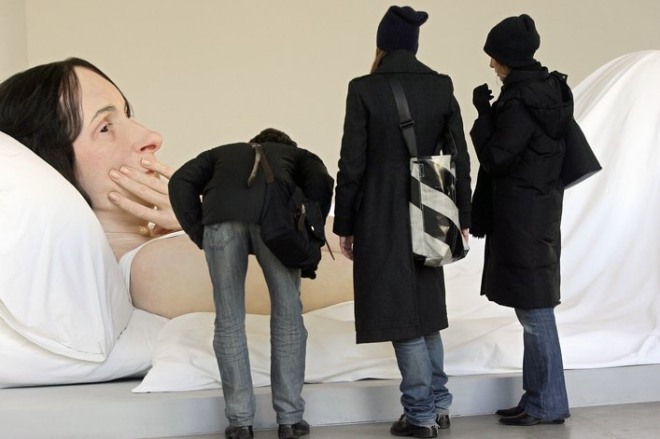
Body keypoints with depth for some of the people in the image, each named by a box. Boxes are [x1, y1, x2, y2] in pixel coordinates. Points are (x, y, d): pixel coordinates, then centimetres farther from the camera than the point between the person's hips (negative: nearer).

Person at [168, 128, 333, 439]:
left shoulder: (221, 153, 41)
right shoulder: (297, 155, 37)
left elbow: (181, 182, 20)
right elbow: (321, 182, 12)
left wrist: (199, 235, 19)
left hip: (221, 215, 1)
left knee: (229, 321, 11)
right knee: (287, 316, 12)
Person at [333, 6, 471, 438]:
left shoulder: (364, 89, -10)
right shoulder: (442, 86, 1)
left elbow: (352, 164, -9)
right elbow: (460, 158, 3)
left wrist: (344, 225, -1)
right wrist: (462, 219, 11)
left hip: (380, 216, -5)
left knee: (398, 310, 3)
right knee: (422, 307, 19)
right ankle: (439, 402, 25)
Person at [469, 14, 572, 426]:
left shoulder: (519, 101, -18)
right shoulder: (549, 89, 11)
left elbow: (496, 158, -14)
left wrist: (483, 113, -7)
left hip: (521, 214, -10)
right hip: (539, 209, 10)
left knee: (534, 308, -2)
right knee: (535, 307, 14)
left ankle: (548, 404, 8)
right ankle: (541, 397, 22)